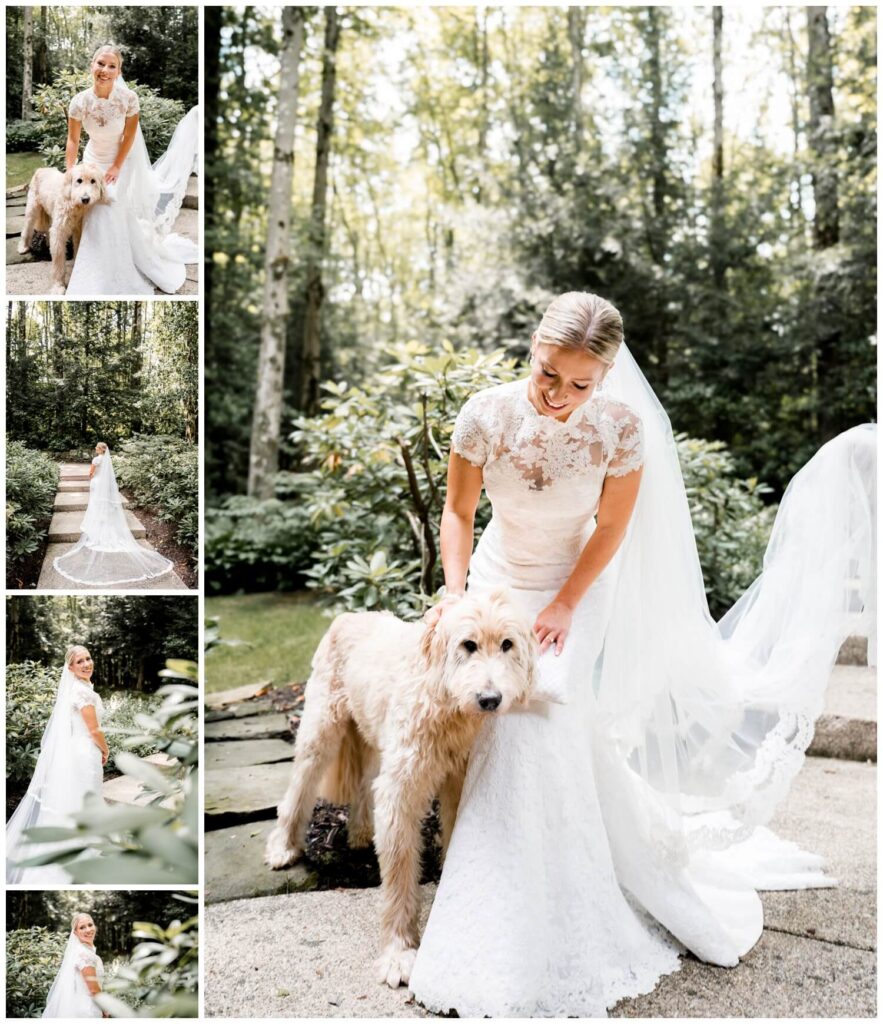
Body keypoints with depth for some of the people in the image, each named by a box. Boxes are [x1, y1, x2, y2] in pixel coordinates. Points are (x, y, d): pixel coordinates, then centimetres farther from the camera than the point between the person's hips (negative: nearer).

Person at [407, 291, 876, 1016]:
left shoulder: (622, 427, -20)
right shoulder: (487, 416, -18)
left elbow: (611, 526, -7)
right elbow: (458, 512, -5)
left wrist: (563, 607, -11)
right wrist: (455, 591, -16)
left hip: (576, 593, -1)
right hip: (499, 584, 1)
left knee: (548, 731, -13)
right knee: (517, 738, -10)